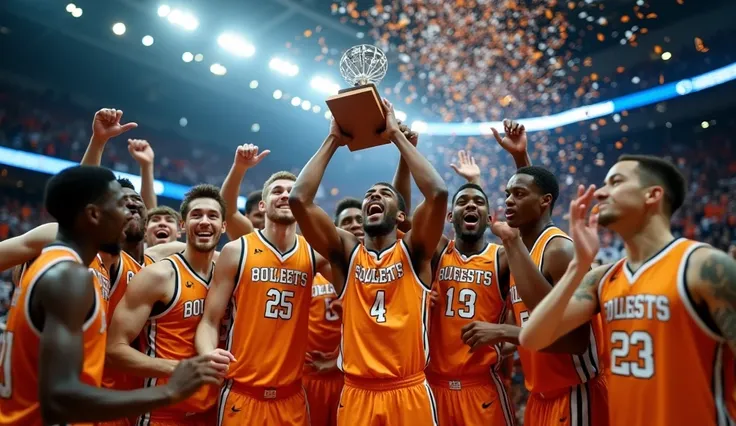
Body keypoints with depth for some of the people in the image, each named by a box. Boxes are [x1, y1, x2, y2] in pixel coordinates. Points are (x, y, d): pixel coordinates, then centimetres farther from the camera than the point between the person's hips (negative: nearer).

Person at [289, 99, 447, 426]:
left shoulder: (413, 251, 2)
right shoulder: (346, 253, 5)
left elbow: (438, 193, -14)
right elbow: (299, 199, -6)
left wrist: (396, 135, -6)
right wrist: (333, 141, -1)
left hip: (409, 393, -1)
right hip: (357, 395, 1)